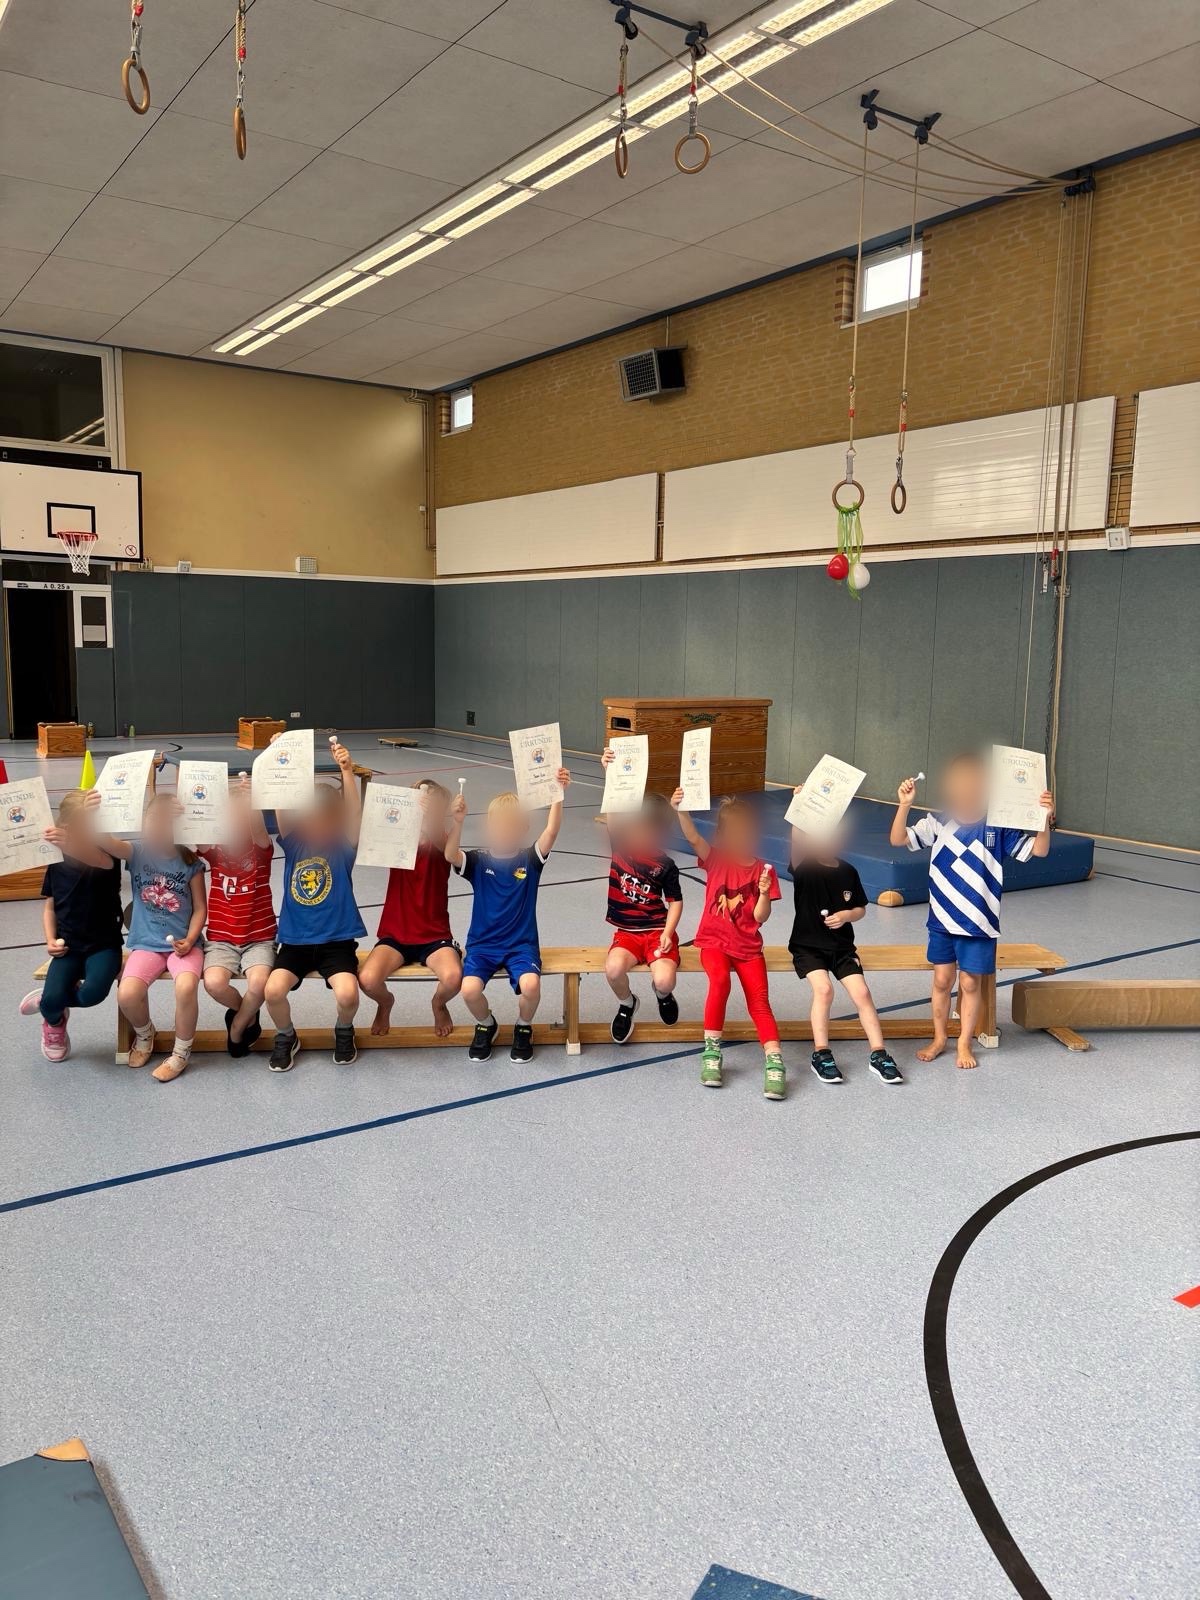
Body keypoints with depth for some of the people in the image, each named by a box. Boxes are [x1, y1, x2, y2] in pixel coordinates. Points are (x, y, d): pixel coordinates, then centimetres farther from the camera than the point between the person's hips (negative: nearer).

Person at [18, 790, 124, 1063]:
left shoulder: (107, 856, -6)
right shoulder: (57, 865, 6)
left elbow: (104, 862, -32)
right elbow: (49, 907, 14)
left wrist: (70, 845, -53)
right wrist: (51, 941, -5)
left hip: (103, 944, -2)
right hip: (68, 947, 2)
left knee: (93, 993, -31)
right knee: (53, 999, -24)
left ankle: (45, 1000, 5)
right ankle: (55, 1021, 17)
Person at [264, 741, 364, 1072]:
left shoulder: (343, 846, -2)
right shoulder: (294, 843, 4)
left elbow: (354, 812, -17)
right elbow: (281, 810, -10)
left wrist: (347, 770, -30)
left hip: (337, 939, -2)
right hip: (295, 940, 2)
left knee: (347, 994, -26)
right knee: (273, 990, -23)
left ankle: (344, 1032, 11)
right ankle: (286, 1037, 11)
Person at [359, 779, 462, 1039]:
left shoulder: (441, 844, -4)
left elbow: (435, 838, -28)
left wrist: (429, 811, -48)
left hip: (434, 937, -1)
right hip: (395, 935, 1)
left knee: (453, 978, -31)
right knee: (367, 979, -27)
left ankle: (439, 1004, 9)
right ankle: (385, 1003, 13)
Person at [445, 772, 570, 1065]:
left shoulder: (530, 860, -1)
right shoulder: (477, 861, -1)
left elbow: (551, 832, -19)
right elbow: (450, 855, -22)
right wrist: (457, 822, -39)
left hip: (522, 944, -1)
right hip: (482, 944, 1)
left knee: (530, 985, -30)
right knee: (470, 989, -26)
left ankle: (524, 1028, 7)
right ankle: (486, 1025, 11)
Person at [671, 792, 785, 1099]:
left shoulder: (763, 869, 2)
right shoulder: (715, 859, 2)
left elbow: (760, 917, -2)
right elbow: (692, 837, -19)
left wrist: (764, 892, -21)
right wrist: (681, 809, -37)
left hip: (748, 946, 1)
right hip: (714, 941, -1)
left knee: (759, 1000, -14)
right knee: (720, 980, -29)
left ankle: (774, 1062, -17)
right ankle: (712, 1052, -18)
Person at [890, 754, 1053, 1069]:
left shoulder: (998, 827, -6)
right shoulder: (938, 824, -5)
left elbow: (1039, 850, -6)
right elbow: (898, 840, -11)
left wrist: (1044, 818, -23)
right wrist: (905, 805, -25)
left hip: (980, 923, -1)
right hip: (942, 920, 1)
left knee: (970, 982, 8)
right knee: (942, 980, 11)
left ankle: (965, 1044, 24)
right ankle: (939, 1038, 29)